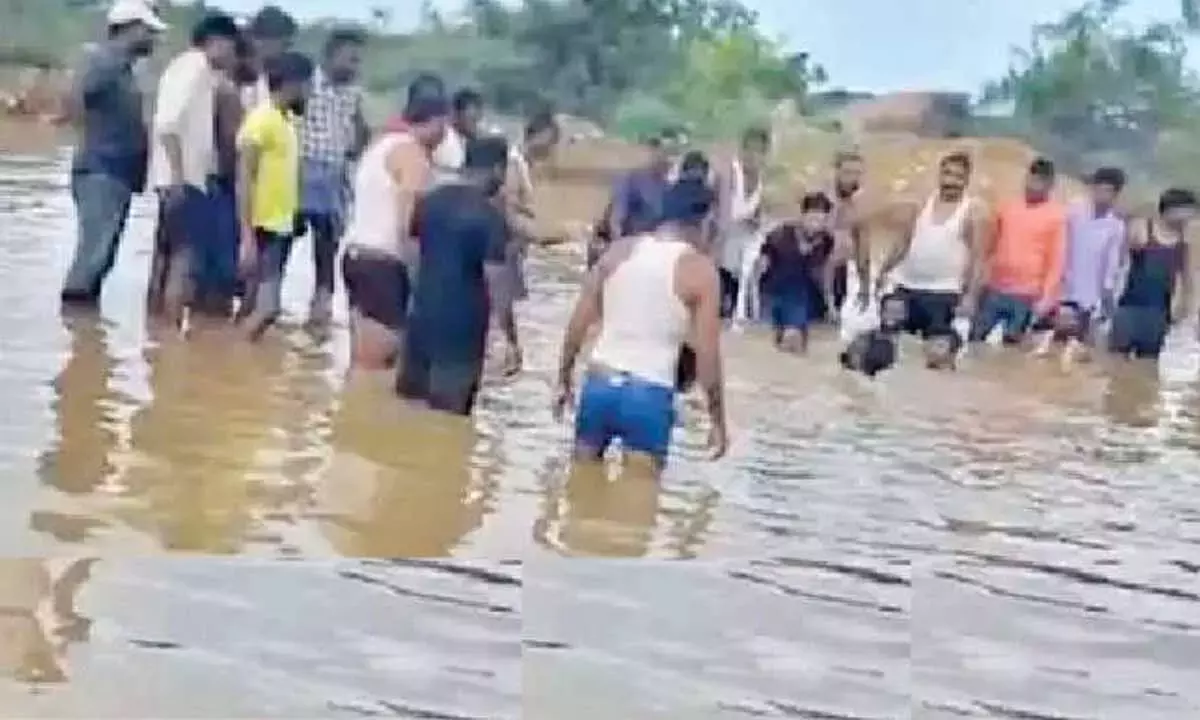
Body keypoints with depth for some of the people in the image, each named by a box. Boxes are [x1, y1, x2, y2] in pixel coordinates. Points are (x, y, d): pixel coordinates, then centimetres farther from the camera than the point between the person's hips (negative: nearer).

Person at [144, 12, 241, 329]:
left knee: (168, 256, 12)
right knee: (186, 259, -11)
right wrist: (178, 176, -24)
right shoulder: (195, 67, -11)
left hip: (182, 178, 10)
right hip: (183, 179, -10)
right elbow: (168, 124, -21)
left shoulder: (193, 68, 19)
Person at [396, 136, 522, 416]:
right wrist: (511, 341, -12)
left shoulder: (429, 200, 5)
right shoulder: (491, 217, -14)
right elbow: (495, 283, -17)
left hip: (422, 321, 6)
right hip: (462, 331, -6)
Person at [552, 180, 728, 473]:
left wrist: (564, 381, 16)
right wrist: (718, 421, 2)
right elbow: (707, 354, -6)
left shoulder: (619, 250, 6)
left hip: (600, 383, 4)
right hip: (649, 395, -4)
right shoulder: (700, 269, -4)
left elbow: (578, 322, 7)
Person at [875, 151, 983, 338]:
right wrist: (884, 272, 11)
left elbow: (975, 257, -5)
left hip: (943, 293, -4)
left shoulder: (971, 210, -3)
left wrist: (968, 295, -13)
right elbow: (905, 241, 15)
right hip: (907, 288, 4)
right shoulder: (925, 203, 9)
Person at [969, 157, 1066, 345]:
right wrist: (981, 275, 13)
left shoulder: (1056, 216, -3)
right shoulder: (1007, 208, 9)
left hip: (1026, 296, -4)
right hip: (994, 290, 4)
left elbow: (1056, 261, -7)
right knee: (975, 339, 5)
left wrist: (1046, 297, -13)